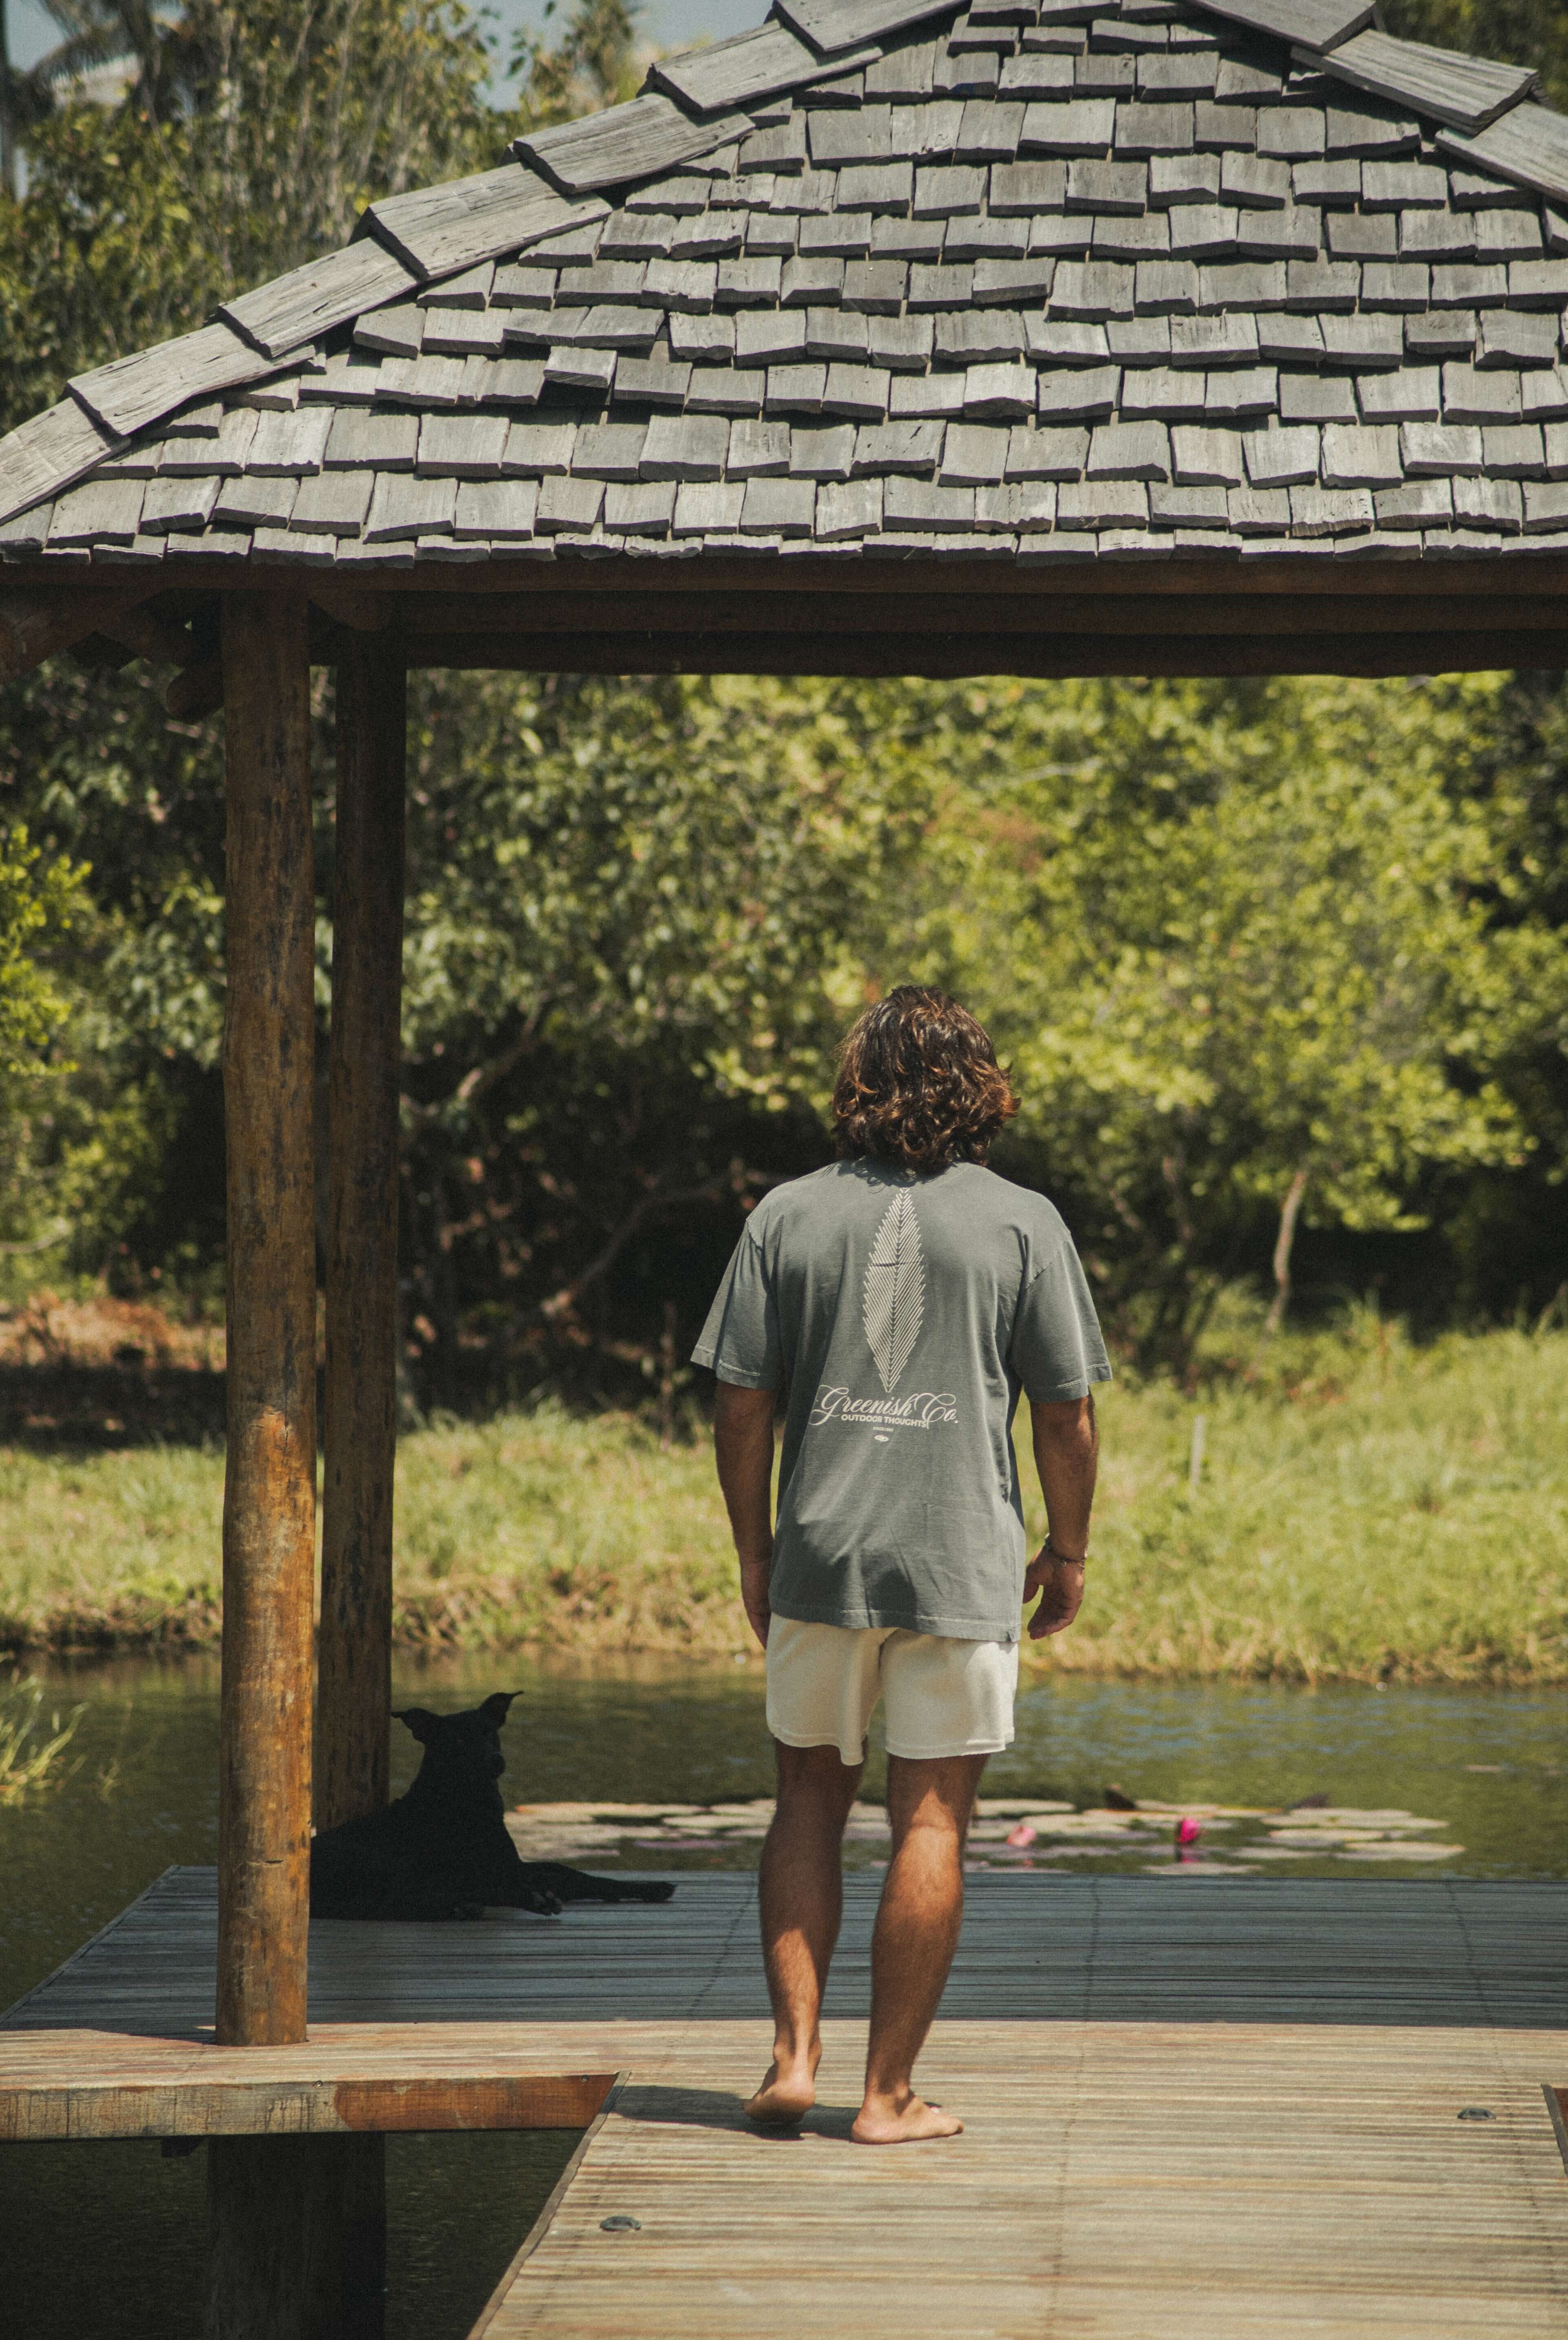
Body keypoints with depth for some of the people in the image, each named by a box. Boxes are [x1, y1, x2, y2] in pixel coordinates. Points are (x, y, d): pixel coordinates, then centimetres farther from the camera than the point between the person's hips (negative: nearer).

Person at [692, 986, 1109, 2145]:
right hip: (963, 1567, -2)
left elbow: (742, 1404, 2)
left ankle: (796, 2053, 8)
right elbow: (1067, 1411, -2)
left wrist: (754, 1552, 13)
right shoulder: (1021, 1223, -2)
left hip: (818, 1560, 2)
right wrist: (1069, 1552, 11)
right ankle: (890, 2092, 6)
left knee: (810, 1799, 16)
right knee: (931, 1822, 4)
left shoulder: (790, 1216, 2)